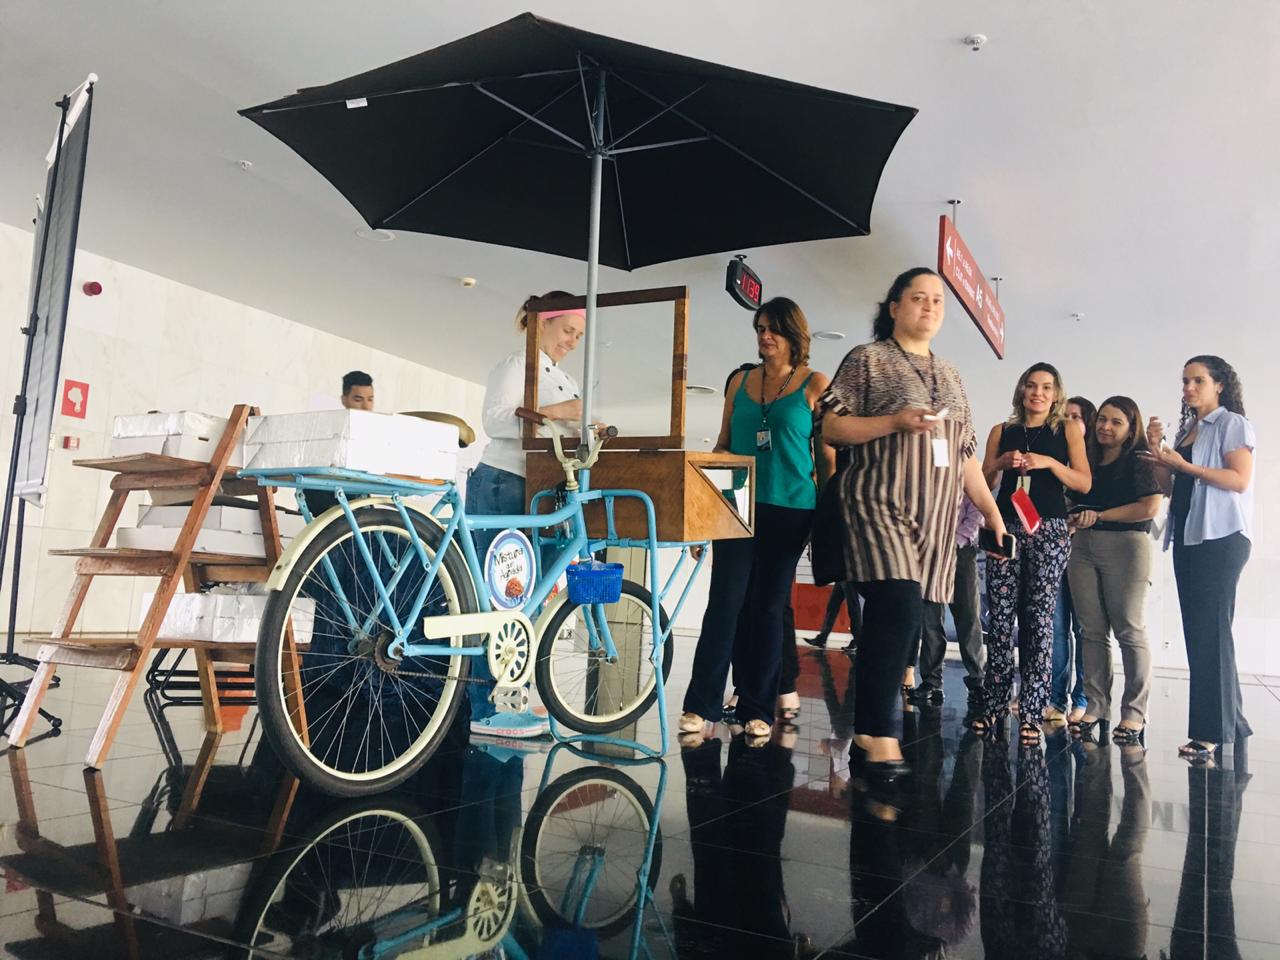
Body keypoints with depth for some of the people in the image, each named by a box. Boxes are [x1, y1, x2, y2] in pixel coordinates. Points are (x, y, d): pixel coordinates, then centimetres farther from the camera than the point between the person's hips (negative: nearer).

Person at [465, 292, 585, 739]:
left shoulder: (563, 380, 24)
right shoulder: (516, 366, -4)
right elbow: (495, 419, -19)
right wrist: (556, 412, -27)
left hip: (539, 493, 9)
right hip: (501, 487, -9)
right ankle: (486, 709, -5)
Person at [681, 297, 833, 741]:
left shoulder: (815, 385, 2)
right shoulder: (741, 382, 12)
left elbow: (826, 454, 2)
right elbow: (722, 445, 16)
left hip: (789, 510, -2)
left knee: (768, 607, 4)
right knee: (725, 601, -4)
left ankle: (757, 709, 13)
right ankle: (701, 704, 0)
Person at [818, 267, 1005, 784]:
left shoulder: (950, 376, 21)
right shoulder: (868, 359, 3)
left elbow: (966, 455, 21)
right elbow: (831, 428, -4)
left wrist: (991, 511, 14)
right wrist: (896, 421, -15)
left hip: (936, 518, 6)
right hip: (880, 506, -6)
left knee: (904, 620, 3)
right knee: (898, 612, -19)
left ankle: (869, 727, 11)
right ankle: (878, 735, -12)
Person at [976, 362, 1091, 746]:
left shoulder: (1067, 432, 8)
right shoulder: (1002, 432, 12)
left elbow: (1084, 483, 1)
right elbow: (982, 481, 13)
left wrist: (1049, 462, -12)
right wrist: (1002, 463, -5)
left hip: (1048, 530, -1)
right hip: (1006, 527, 2)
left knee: (1039, 619, -4)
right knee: (1000, 618, -2)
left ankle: (1031, 713, -1)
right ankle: (994, 706, 4)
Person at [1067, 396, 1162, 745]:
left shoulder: (1139, 460, 0)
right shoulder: (1089, 459, 17)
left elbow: (1150, 507, -11)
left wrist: (1099, 515, -7)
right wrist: (1075, 519, 4)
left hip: (1125, 546, -5)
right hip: (1083, 546, 6)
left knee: (1130, 630, -3)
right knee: (1092, 631, 5)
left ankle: (1134, 714, 2)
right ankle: (1096, 706, 10)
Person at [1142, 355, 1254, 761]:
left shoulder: (1232, 424, -2)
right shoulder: (1185, 430, 19)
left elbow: (1240, 480, -14)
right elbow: (1168, 488, 15)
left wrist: (1184, 465, -18)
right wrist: (1156, 451, 1)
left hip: (1222, 537, -8)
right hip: (1188, 538, 8)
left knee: (1210, 629, -10)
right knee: (1197, 629, 8)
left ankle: (1212, 729, -8)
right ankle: (1229, 723, 17)